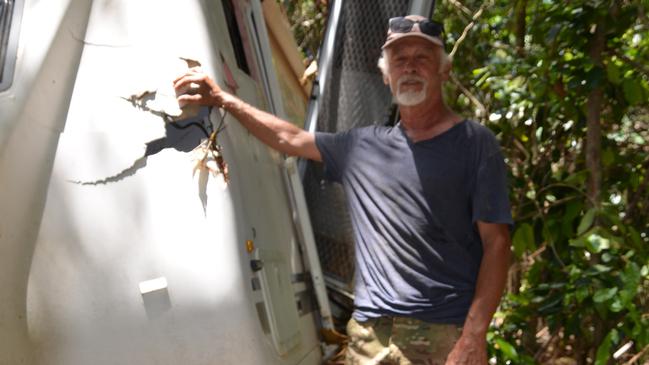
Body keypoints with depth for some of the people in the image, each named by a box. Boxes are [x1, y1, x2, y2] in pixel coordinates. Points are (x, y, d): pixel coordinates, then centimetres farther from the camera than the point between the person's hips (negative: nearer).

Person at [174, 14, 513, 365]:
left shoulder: (474, 143, -2)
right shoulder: (363, 146, 11)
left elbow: (495, 243, -6)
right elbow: (290, 138, 23)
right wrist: (222, 98, 22)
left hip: (447, 333, -4)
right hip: (370, 331, 4)